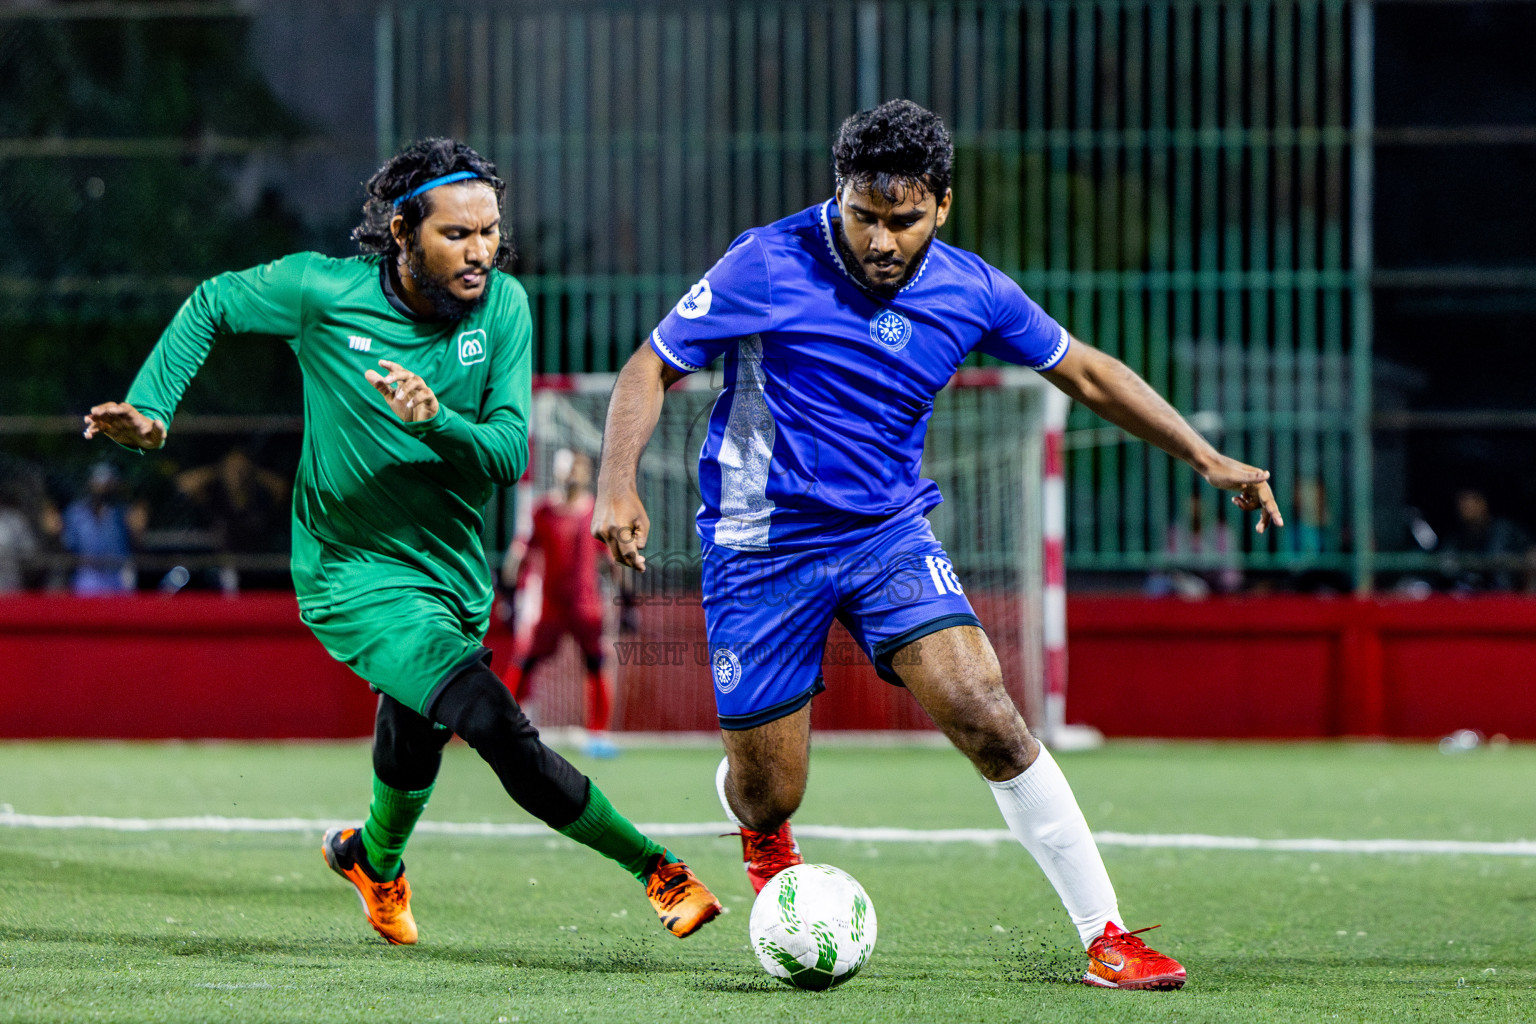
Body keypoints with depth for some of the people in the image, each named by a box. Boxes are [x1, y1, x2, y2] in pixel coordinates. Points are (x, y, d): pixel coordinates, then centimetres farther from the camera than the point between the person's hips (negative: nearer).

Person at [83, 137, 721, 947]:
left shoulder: (503, 305, -9)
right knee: (503, 734, -23)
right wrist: (150, 409, -4)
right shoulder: (323, 290, -15)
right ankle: (657, 871, -14)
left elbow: (508, 455, -14)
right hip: (353, 574, -5)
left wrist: (435, 420, -33)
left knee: (414, 745, 26)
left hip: (453, 571, 5)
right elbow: (210, 307, 4)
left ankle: (373, 859, 57)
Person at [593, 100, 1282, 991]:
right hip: (763, 543, -2)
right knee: (767, 792, 2)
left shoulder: (969, 290, -4)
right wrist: (618, 484, -24)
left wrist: (1208, 459, 5)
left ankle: (1106, 935, -11)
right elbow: (651, 368, -8)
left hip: (890, 533, 2)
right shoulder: (768, 266, -14)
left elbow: (1087, 374, 9)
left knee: (989, 720, -18)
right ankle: (764, 838, 44)